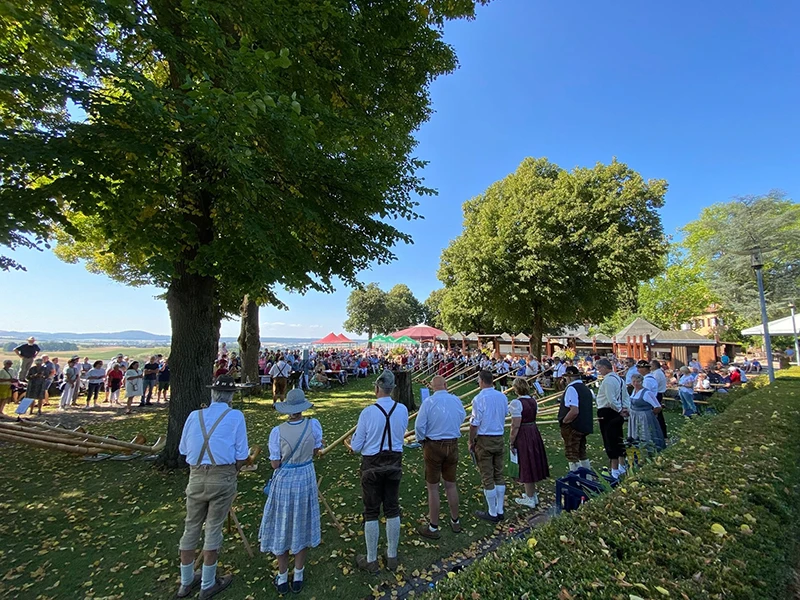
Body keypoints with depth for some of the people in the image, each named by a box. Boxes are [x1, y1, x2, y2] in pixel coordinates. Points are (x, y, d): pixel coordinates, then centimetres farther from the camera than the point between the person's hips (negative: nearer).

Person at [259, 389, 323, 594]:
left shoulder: (278, 432, -20)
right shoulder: (314, 425, -16)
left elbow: (275, 464, -12)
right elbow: (315, 452, -1)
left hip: (284, 480, -1)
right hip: (306, 478, 2)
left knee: (283, 526, 17)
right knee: (302, 525, 18)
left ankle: (282, 579, 33)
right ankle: (298, 577, 33)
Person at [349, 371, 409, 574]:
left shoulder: (368, 412, -21)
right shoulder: (403, 410, -10)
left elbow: (356, 447, -12)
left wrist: (352, 442, 9)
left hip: (372, 465, -3)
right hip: (395, 462, 4)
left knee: (371, 512, 12)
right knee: (392, 509, 18)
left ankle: (371, 561, 28)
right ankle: (392, 557, 34)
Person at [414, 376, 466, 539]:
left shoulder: (428, 401, -16)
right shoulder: (456, 400, -5)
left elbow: (419, 426, -14)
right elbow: (462, 417, 14)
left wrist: (421, 440, 2)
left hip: (433, 446, -4)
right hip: (453, 445, 4)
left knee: (433, 487, 8)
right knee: (451, 484, 19)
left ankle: (433, 528, 19)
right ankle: (455, 522, 35)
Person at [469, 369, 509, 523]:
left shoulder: (479, 399, -19)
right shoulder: (502, 397, -1)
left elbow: (474, 424, -16)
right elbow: (505, 415, 12)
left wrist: (471, 441, -4)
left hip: (484, 441, -6)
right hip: (499, 439, 6)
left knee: (487, 478, 6)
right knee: (499, 475, 17)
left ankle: (492, 513, 18)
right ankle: (500, 510, 27)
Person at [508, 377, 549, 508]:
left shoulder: (516, 402, -20)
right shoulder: (533, 401, 4)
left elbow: (515, 426, -20)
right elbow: (533, 418, 11)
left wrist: (511, 442, -12)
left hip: (522, 435, -7)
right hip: (534, 432, 7)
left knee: (526, 465, 7)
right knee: (533, 463, 20)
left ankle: (529, 499, 21)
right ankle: (532, 494, 36)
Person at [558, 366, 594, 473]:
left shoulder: (571, 389, -20)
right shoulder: (586, 389, 10)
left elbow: (574, 411, -29)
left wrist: (564, 421, -15)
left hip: (572, 427, -9)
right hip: (584, 426, 9)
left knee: (572, 456, 3)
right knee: (582, 454, 23)